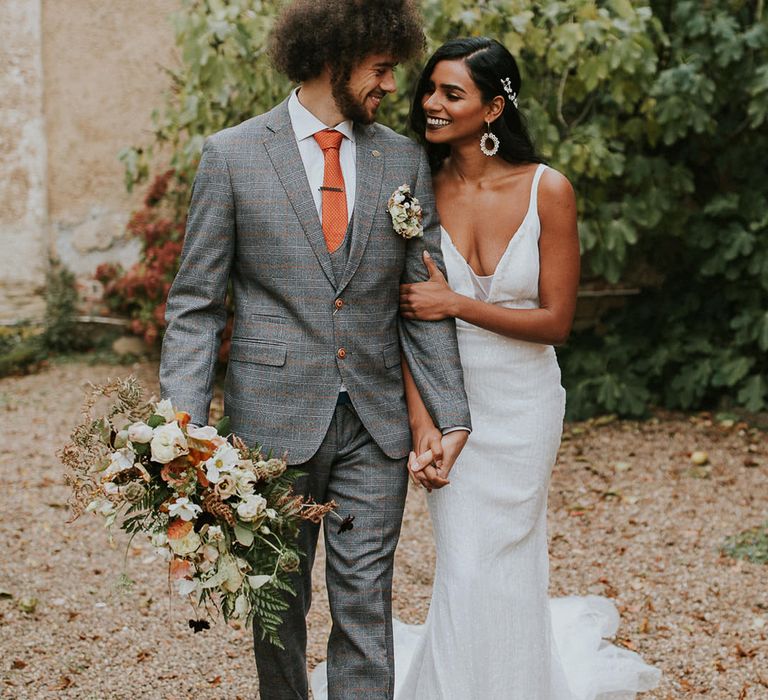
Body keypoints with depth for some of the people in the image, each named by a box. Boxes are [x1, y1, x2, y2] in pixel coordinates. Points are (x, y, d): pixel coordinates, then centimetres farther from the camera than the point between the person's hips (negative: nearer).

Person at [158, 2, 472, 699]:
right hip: (273, 421, -1)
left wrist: (451, 413, 0)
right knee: (279, 604, 13)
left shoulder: (405, 160, 7)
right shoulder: (232, 155, -2)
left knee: (365, 608, 2)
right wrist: (183, 429, -12)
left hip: (375, 428, 2)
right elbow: (196, 303, -2)